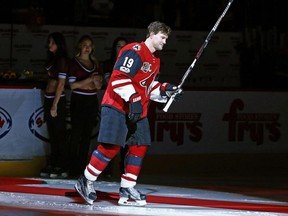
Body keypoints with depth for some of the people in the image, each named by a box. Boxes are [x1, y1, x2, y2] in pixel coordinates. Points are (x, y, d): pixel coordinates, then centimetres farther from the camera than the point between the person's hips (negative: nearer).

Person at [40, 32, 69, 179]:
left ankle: (61, 169, -1)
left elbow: (61, 84, -15)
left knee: (59, 135, -4)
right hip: (49, 100, 9)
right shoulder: (52, 59, 15)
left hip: (57, 100, -9)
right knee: (53, 136, 11)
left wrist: (54, 106, -18)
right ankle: (51, 167, 15)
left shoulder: (61, 60, -11)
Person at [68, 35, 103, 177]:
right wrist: (89, 79, -18)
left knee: (87, 136, 5)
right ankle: (73, 169, -5)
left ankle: (83, 167, 9)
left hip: (92, 101, 5)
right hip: (78, 101, -5)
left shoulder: (95, 63, 14)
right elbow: (72, 85, -10)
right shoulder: (74, 63, -2)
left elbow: (99, 86, 16)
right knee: (76, 135, -7)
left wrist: (97, 81, -7)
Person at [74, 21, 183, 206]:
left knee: (140, 147, 3)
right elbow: (119, 78, -22)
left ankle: (127, 190, 9)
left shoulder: (155, 60, 18)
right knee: (112, 147, -14)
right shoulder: (134, 52, -14)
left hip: (138, 110, 10)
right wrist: (133, 99, -27)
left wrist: (165, 90, 8)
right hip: (117, 107, -10)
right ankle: (86, 182, -3)